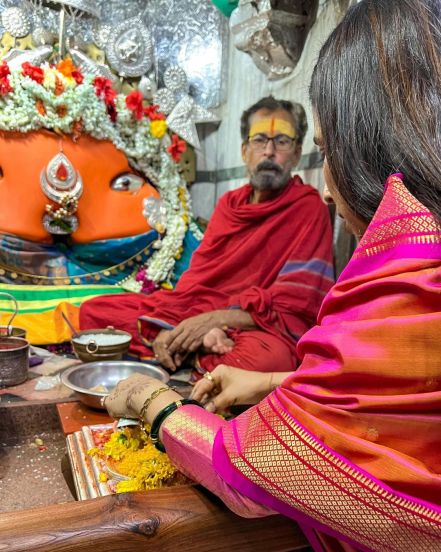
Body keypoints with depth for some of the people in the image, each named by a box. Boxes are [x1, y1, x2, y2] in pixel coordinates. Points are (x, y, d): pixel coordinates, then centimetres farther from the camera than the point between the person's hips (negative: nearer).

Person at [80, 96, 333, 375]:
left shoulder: (308, 207, -6)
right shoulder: (230, 202, 13)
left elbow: (295, 306, -13)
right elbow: (198, 276, 7)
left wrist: (216, 318, -21)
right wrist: (174, 327, -12)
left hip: (261, 328, -6)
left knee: (268, 358, -43)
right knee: (94, 309, 0)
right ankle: (204, 344, -10)